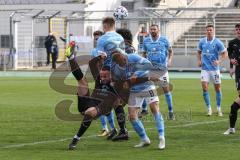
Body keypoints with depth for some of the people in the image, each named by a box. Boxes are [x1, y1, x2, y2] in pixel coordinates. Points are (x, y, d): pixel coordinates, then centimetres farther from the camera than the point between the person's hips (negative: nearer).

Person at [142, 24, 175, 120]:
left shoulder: (164, 40, -2)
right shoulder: (146, 41, 4)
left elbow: (170, 51, 8)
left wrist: (170, 60, -8)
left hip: (162, 68, -2)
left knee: (166, 89, -3)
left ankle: (170, 112, 3)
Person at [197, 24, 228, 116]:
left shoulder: (218, 42, -8)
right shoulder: (202, 42, 2)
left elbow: (225, 53, -4)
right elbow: (199, 52, 18)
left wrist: (219, 61, -19)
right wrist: (199, 60, 2)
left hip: (214, 69, -2)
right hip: (205, 68, 2)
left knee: (217, 89, 5)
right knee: (204, 88, -10)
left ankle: (219, 109, 20)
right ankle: (209, 109, 2)